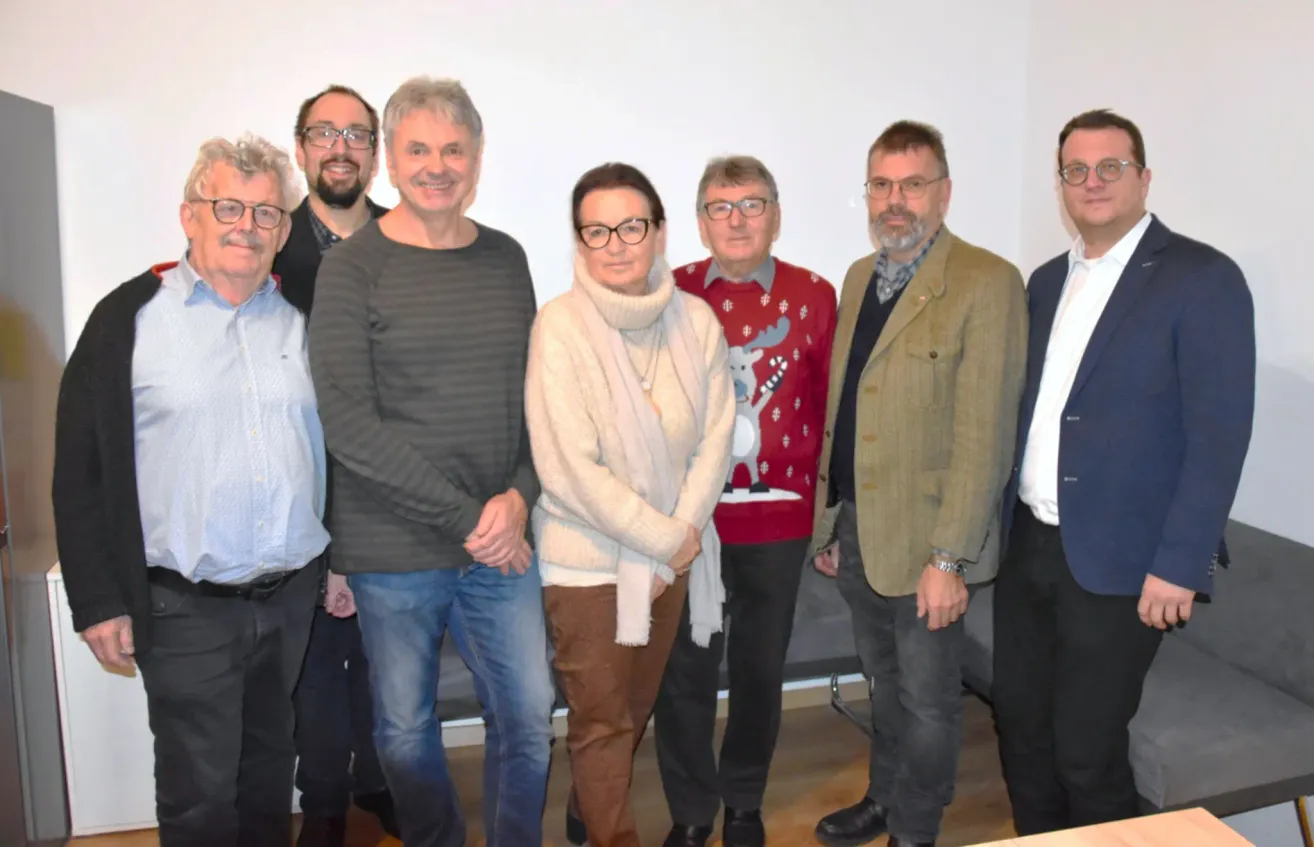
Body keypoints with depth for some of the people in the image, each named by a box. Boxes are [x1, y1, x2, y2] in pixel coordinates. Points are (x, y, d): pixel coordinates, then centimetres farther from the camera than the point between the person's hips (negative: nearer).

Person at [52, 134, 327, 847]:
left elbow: (335, 450, 12)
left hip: (293, 600, 4)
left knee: (270, 775, 19)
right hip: (186, 608, -3)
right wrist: (99, 603, -7)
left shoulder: (302, 320, 7)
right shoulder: (128, 318, -4)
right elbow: (81, 473, -5)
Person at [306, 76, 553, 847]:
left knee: (529, 719, 10)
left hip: (501, 543, 3)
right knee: (406, 728, 12)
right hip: (393, 551, -3)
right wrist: (464, 518, -14)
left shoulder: (505, 257, 7)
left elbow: (535, 394, 10)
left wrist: (519, 497, -7)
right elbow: (349, 426, -12)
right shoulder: (353, 266, -5)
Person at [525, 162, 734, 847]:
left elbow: (715, 439, 0)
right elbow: (568, 468, -20)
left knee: (635, 712, 21)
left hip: (672, 557, 5)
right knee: (602, 721, 7)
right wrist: (667, 540, -14)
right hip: (586, 559, -5)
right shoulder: (560, 326, -16)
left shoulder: (695, 320, -4)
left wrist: (681, 538, -10)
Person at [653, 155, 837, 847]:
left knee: (761, 667, 15)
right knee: (684, 671, 8)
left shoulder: (812, 296, 1)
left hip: (778, 518, 1)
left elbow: (828, 402, 4)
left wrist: (813, 485, 0)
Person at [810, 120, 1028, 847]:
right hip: (853, 526, 6)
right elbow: (840, 409, 11)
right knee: (885, 683, 23)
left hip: (922, 538, -6)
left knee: (926, 699, 10)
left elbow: (984, 433, -17)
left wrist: (950, 557, -19)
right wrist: (828, 522, 10)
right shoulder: (859, 277, 10)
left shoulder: (987, 283, -13)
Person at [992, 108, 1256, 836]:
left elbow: (1220, 435, -13)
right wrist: (1002, 522, 10)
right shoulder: (1047, 281, 12)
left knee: (1086, 749, 2)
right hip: (1026, 544, 6)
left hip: (1116, 560, -6)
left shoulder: (1202, 278, -9)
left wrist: (1179, 565, -16)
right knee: (1019, 723, 15)